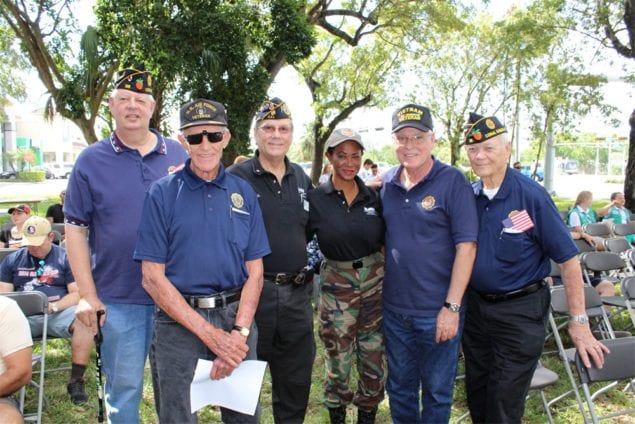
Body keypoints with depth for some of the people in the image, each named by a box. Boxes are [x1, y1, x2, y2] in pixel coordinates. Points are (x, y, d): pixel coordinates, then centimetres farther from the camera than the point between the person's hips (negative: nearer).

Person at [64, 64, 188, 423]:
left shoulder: (181, 155, 3)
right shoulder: (91, 160, -1)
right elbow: (76, 229, 0)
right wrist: (88, 295, -4)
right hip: (118, 298, -1)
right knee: (124, 387, 10)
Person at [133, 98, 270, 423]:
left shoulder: (244, 192, 4)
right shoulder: (162, 193, -3)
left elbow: (254, 272, 4)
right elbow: (153, 277, -7)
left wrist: (239, 332, -11)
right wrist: (211, 334, -14)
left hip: (237, 318, 2)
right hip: (179, 322, -2)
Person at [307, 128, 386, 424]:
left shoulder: (373, 197, 2)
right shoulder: (315, 199, -7)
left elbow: (385, 242, 8)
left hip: (376, 279, 3)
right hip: (337, 282, -2)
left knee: (375, 354, 10)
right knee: (338, 357, 8)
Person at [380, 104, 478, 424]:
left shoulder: (452, 182, -10)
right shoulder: (387, 182, 5)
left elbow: (466, 247, -14)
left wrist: (452, 307, -17)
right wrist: (378, 291, 7)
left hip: (437, 312, -4)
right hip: (394, 309, 5)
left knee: (437, 392, 12)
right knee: (399, 388, 19)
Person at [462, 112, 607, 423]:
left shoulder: (532, 196, -15)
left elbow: (568, 259, -12)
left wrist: (579, 321, -14)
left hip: (519, 311, -5)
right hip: (475, 306, 5)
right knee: (476, 397, 18)